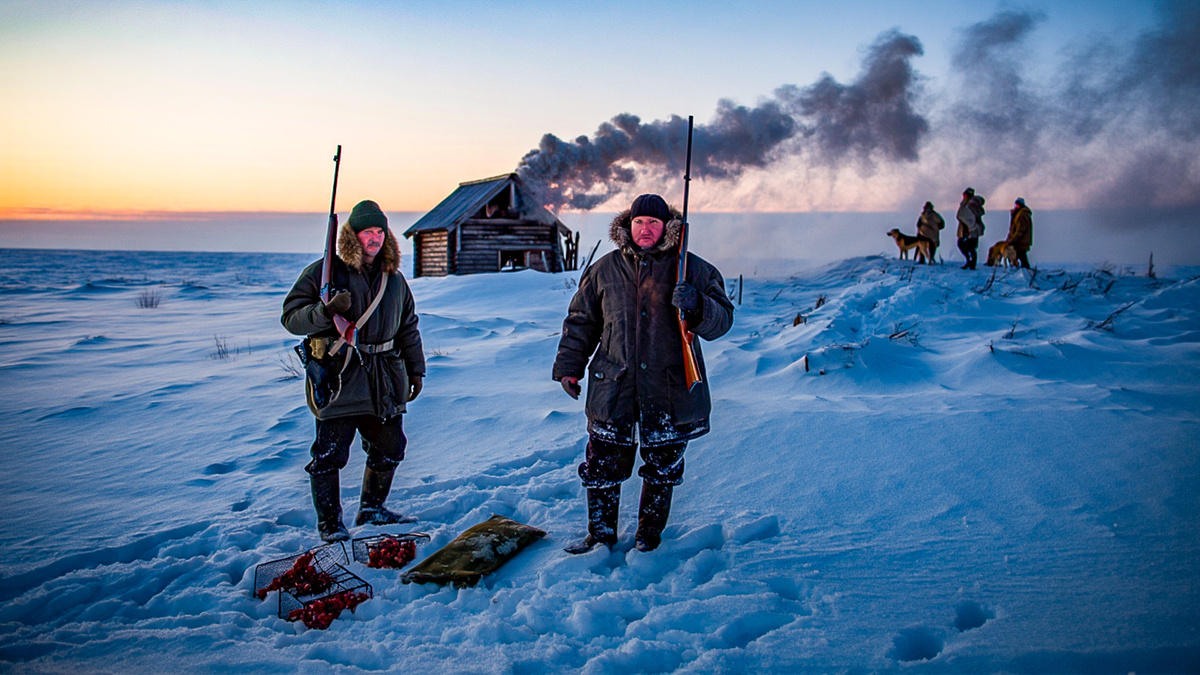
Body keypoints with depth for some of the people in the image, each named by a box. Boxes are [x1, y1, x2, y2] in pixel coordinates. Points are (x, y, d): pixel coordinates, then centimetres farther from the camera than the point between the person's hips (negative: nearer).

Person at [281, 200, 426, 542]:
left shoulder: (394, 279, 12)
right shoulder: (323, 272, -4)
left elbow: (408, 328, 20)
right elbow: (291, 317, -7)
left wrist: (415, 369, 19)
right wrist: (326, 310, -24)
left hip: (384, 379, 5)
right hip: (337, 377, -5)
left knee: (390, 448, 13)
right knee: (329, 454, -2)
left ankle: (371, 509, 34)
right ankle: (329, 524, 16)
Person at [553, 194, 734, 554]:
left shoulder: (693, 270, 0)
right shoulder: (605, 270, 6)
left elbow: (722, 320, -3)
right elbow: (581, 320, 16)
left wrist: (697, 307, -24)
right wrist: (569, 366, 13)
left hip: (669, 390, -1)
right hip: (614, 388, 1)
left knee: (662, 469, 12)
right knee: (602, 466, 6)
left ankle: (649, 535, 33)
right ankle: (601, 534, 27)